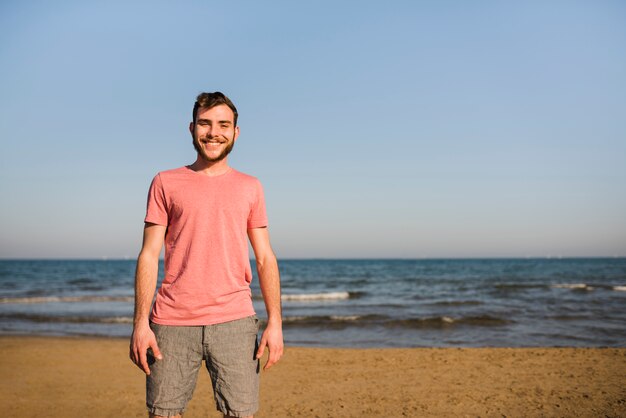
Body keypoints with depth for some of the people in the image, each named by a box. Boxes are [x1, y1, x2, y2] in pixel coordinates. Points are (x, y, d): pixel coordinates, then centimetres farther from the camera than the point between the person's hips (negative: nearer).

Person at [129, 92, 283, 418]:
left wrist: (275, 321, 0)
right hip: (172, 322, 0)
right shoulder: (166, 183, 9)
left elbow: (265, 258, 10)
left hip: (234, 321, 1)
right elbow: (149, 255, 5)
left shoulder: (250, 187, 13)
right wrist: (140, 323, -4)